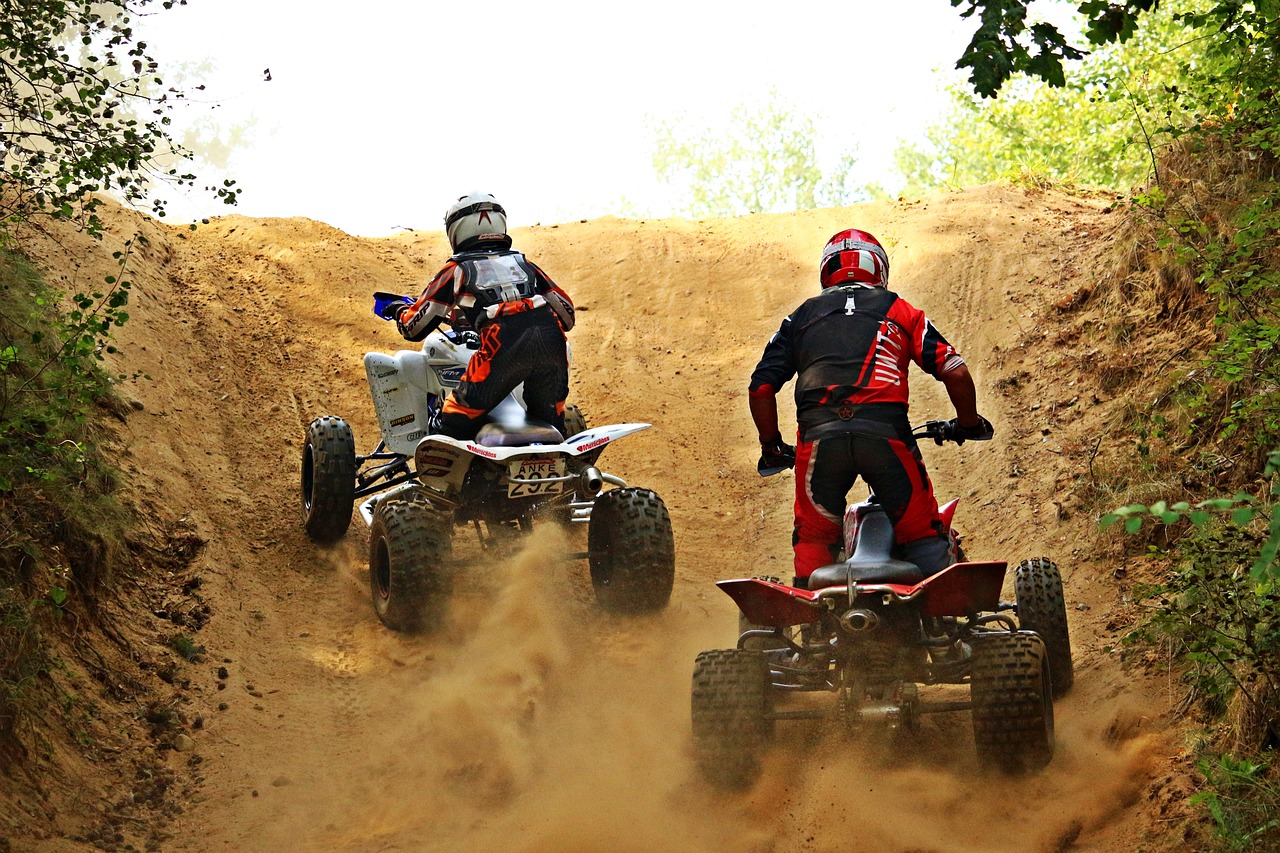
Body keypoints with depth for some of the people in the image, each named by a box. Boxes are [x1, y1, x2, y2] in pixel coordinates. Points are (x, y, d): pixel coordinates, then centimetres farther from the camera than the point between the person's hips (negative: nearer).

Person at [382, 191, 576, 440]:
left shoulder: (457, 270, 20)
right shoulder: (523, 263, 30)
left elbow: (414, 327, 21)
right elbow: (566, 311, 29)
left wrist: (400, 309, 43)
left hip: (505, 345, -4)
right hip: (551, 339, 4)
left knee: (457, 420, 7)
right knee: (549, 420, 21)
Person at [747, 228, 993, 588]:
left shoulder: (801, 317, 24)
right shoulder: (900, 311, 20)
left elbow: (761, 387, 15)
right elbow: (954, 371, 9)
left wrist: (772, 446, 28)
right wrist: (969, 423, 24)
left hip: (819, 436, 1)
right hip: (885, 432, -1)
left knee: (813, 538, 15)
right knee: (922, 533, 8)